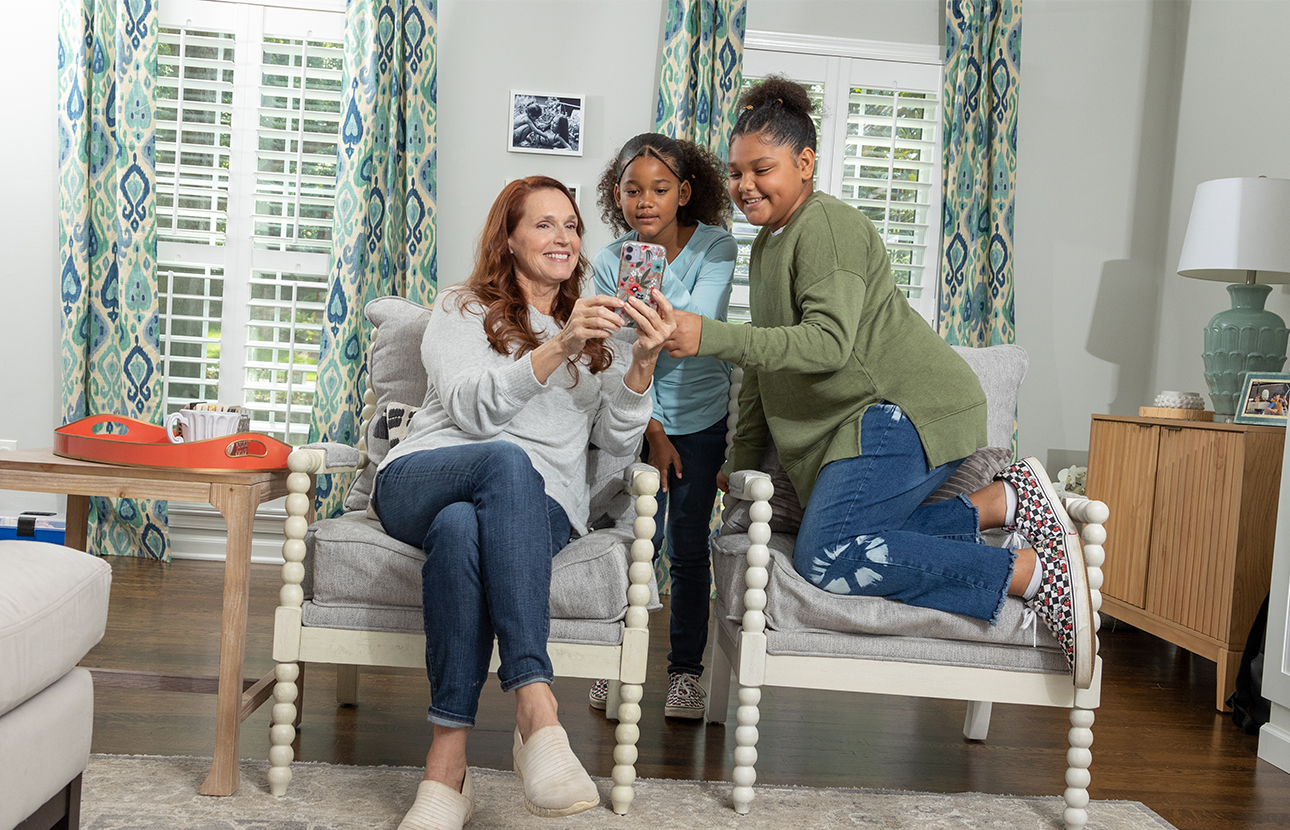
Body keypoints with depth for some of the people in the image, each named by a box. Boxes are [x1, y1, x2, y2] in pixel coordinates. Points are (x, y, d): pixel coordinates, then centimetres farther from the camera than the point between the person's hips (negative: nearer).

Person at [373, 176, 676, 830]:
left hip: (539, 506, 1)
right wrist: (559, 347, -17)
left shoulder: (597, 332, 24)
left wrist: (642, 361, -9)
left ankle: (447, 768, -43)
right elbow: (472, 407, -4)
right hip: (420, 481, -1)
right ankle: (536, 709, -49)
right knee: (506, 460, -38)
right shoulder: (462, 309, 17)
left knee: (461, 527, -37)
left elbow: (618, 441, 9)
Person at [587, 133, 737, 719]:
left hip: (701, 414, -1)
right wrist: (652, 430, -12)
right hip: (640, 416, 1)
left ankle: (686, 669, 13)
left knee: (689, 545, 1)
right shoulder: (610, 262, -8)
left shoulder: (715, 246, -12)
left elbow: (700, 323, -27)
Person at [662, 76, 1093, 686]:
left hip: (908, 409, -10)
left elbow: (828, 343, -25)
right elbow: (766, 360, 22)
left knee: (828, 559, -22)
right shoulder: (767, 242, 19)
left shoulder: (826, 227, -11)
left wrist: (710, 336, -30)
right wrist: (742, 460, 18)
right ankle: (1002, 499, 3)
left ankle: (1030, 572, -16)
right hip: (856, 422, 10)